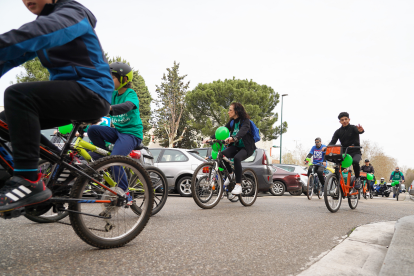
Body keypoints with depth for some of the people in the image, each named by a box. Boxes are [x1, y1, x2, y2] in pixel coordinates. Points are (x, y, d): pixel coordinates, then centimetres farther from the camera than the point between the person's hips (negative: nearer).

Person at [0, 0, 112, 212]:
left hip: (91, 93, -9)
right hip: (66, 97, 9)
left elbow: (40, 33, -27)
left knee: (17, 95, -27)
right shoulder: (43, 21, 22)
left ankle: (28, 181, -28)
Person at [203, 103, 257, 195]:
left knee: (236, 158, -36)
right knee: (222, 155, -24)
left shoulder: (245, 121, -11)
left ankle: (238, 186, -29)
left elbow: (243, 130, -32)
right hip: (236, 146, 6)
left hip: (247, 147, -6)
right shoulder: (231, 122, 9)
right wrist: (211, 138, -15)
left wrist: (234, 138, -52)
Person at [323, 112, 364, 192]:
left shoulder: (353, 128, -4)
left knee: (355, 162, -35)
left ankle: (357, 179, -10)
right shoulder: (338, 131, 4)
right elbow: (333, 142, -6)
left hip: (355, 152, -3)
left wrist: (361, 130, -54)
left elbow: (358, 131, -28)